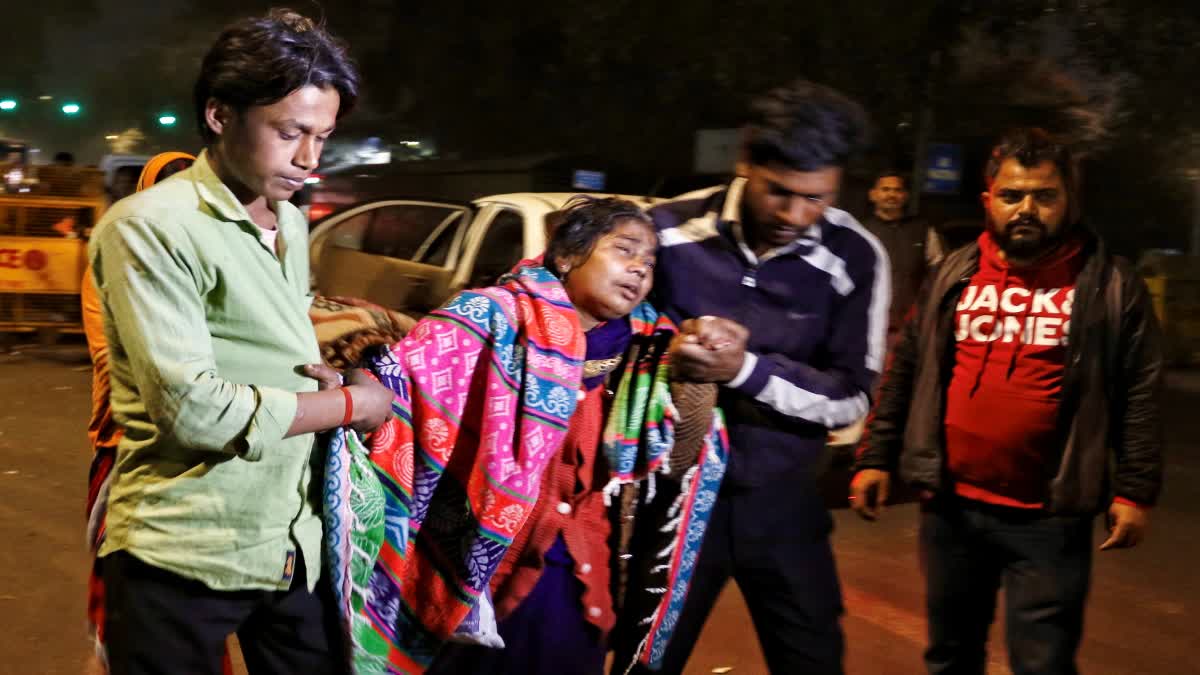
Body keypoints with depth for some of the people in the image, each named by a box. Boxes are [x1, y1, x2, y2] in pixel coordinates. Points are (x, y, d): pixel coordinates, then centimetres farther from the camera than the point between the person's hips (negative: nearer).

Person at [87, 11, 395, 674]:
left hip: (296, 542, 7)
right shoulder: (150, 227, -14)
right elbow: (194, 409, -22)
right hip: (183, 556, -6)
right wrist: (351, 403, -12)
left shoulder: (292, 224, 11)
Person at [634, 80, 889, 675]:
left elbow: (852, 397, -10)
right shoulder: (672, 229, -9)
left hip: (780, 502, 1)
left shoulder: (855, 258, -10)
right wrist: (668, 355, -17)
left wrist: (744, 369, -24)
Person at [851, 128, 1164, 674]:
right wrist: (876, 457, 7)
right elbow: (905, 371, 10)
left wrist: (1135, 489, -6)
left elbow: (1139, 395, -2)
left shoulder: (1109, 285, -3)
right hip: (949, 506, 3)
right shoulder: (952, 276, 5)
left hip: (1049, 518, -3)